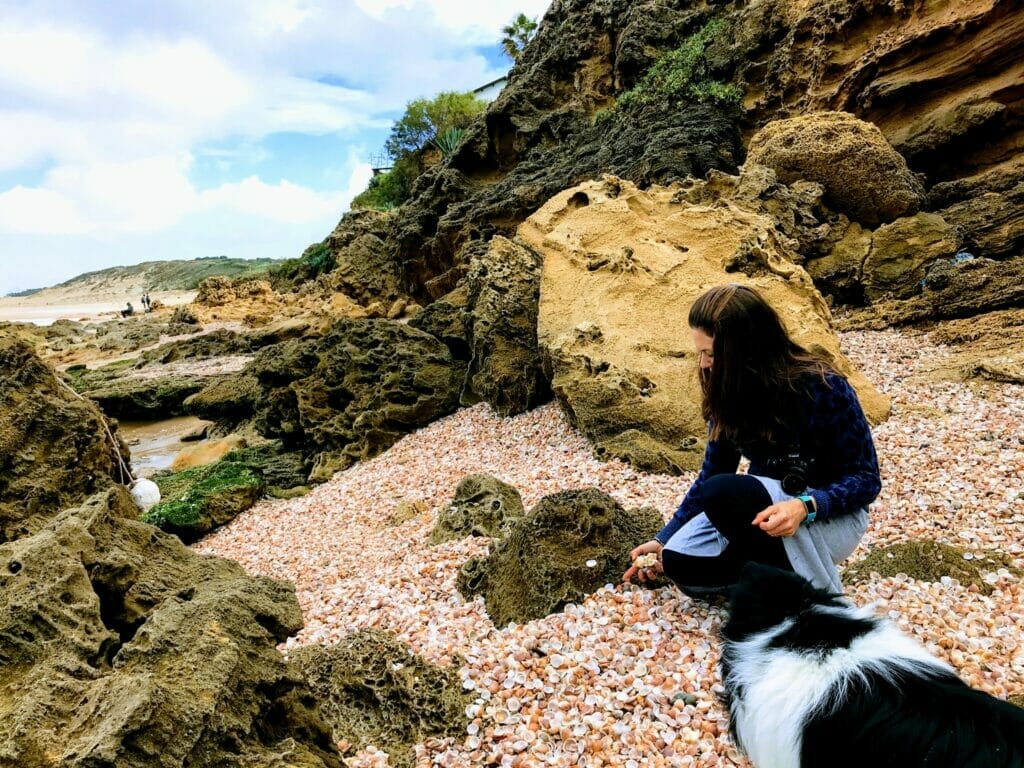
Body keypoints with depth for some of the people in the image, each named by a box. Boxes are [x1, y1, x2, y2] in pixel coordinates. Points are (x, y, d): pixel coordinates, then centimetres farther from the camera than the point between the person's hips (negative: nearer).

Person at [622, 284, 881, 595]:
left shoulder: (823, 388, -23)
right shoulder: (729, 391, -7)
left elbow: (866, 479, -16)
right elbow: (711, 474, 3)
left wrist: (804, 507, -36)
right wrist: (663, 540, 2)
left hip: (831, 517, -5)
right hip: (770, 507, 5)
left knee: (725, 494, -33)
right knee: (679, 560, -18)